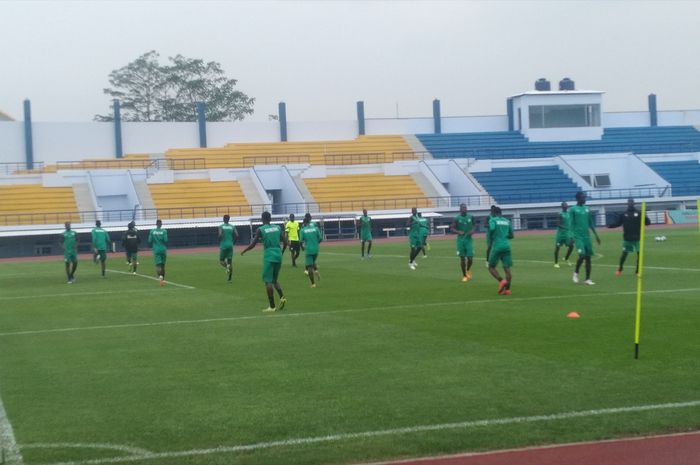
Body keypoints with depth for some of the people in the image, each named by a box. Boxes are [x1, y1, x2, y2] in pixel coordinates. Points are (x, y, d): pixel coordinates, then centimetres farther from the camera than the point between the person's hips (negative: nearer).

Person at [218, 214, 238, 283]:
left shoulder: (221, 226, -3)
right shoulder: (232, 227, 6)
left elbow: (220, 235, -16)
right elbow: (236, 235, -2)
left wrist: (219, 243, -1)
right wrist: (233, 242, 12)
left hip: (223, 246, -3)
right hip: (230, 245, 3)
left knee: (221, 260, 10)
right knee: (230, 261, 7)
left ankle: (227, 266, -25)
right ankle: (229, 279, 5)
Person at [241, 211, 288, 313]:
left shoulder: (260, 230, -4)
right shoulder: (278, 228, 9)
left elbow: (253, 244, -5)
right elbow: (285, 242, 8)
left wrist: (244, 251, 12)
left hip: (269, 257, -5)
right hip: (278, 256, 5)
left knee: (268, 281, -1)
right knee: (274, 280, 19)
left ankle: (272, 306, -5)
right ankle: (282, 297, -5)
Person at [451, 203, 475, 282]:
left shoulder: (471, 217, 2)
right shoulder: (457, 218, -4)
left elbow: (474, 226, 15)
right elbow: (451, 228, -1)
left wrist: (473, 231, -6)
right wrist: (458, 232, -18)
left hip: (469, 240, 1)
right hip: (460, 240, -1)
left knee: (470, 258, -7)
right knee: (462, 258, 2)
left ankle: (468, 270, 25)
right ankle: (464, 276, 16)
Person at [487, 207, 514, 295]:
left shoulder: (492, 220, 1)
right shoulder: (507, 221, 15)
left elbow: (492, 229, -19)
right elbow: (511, 235, 16)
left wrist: (490, 240, -4)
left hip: (497, 246, -4)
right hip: (506, 246, 4)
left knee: (491, 267, 7)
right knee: (507, 268, 2)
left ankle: (501, 281, -15)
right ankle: (507, 289, -5)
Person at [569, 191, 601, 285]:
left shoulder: (587, 209, 13)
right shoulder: (573, 209, -3)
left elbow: (591, 223, 18)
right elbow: (571, 224, -7)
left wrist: (596, 235, 15)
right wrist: (572, 236, -16)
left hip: (587, 236, 5)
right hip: (578, 236, -5)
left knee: (588, 257, 3)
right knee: (582, 255, -18)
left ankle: (587, 279, 9)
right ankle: (576, 273, 6)